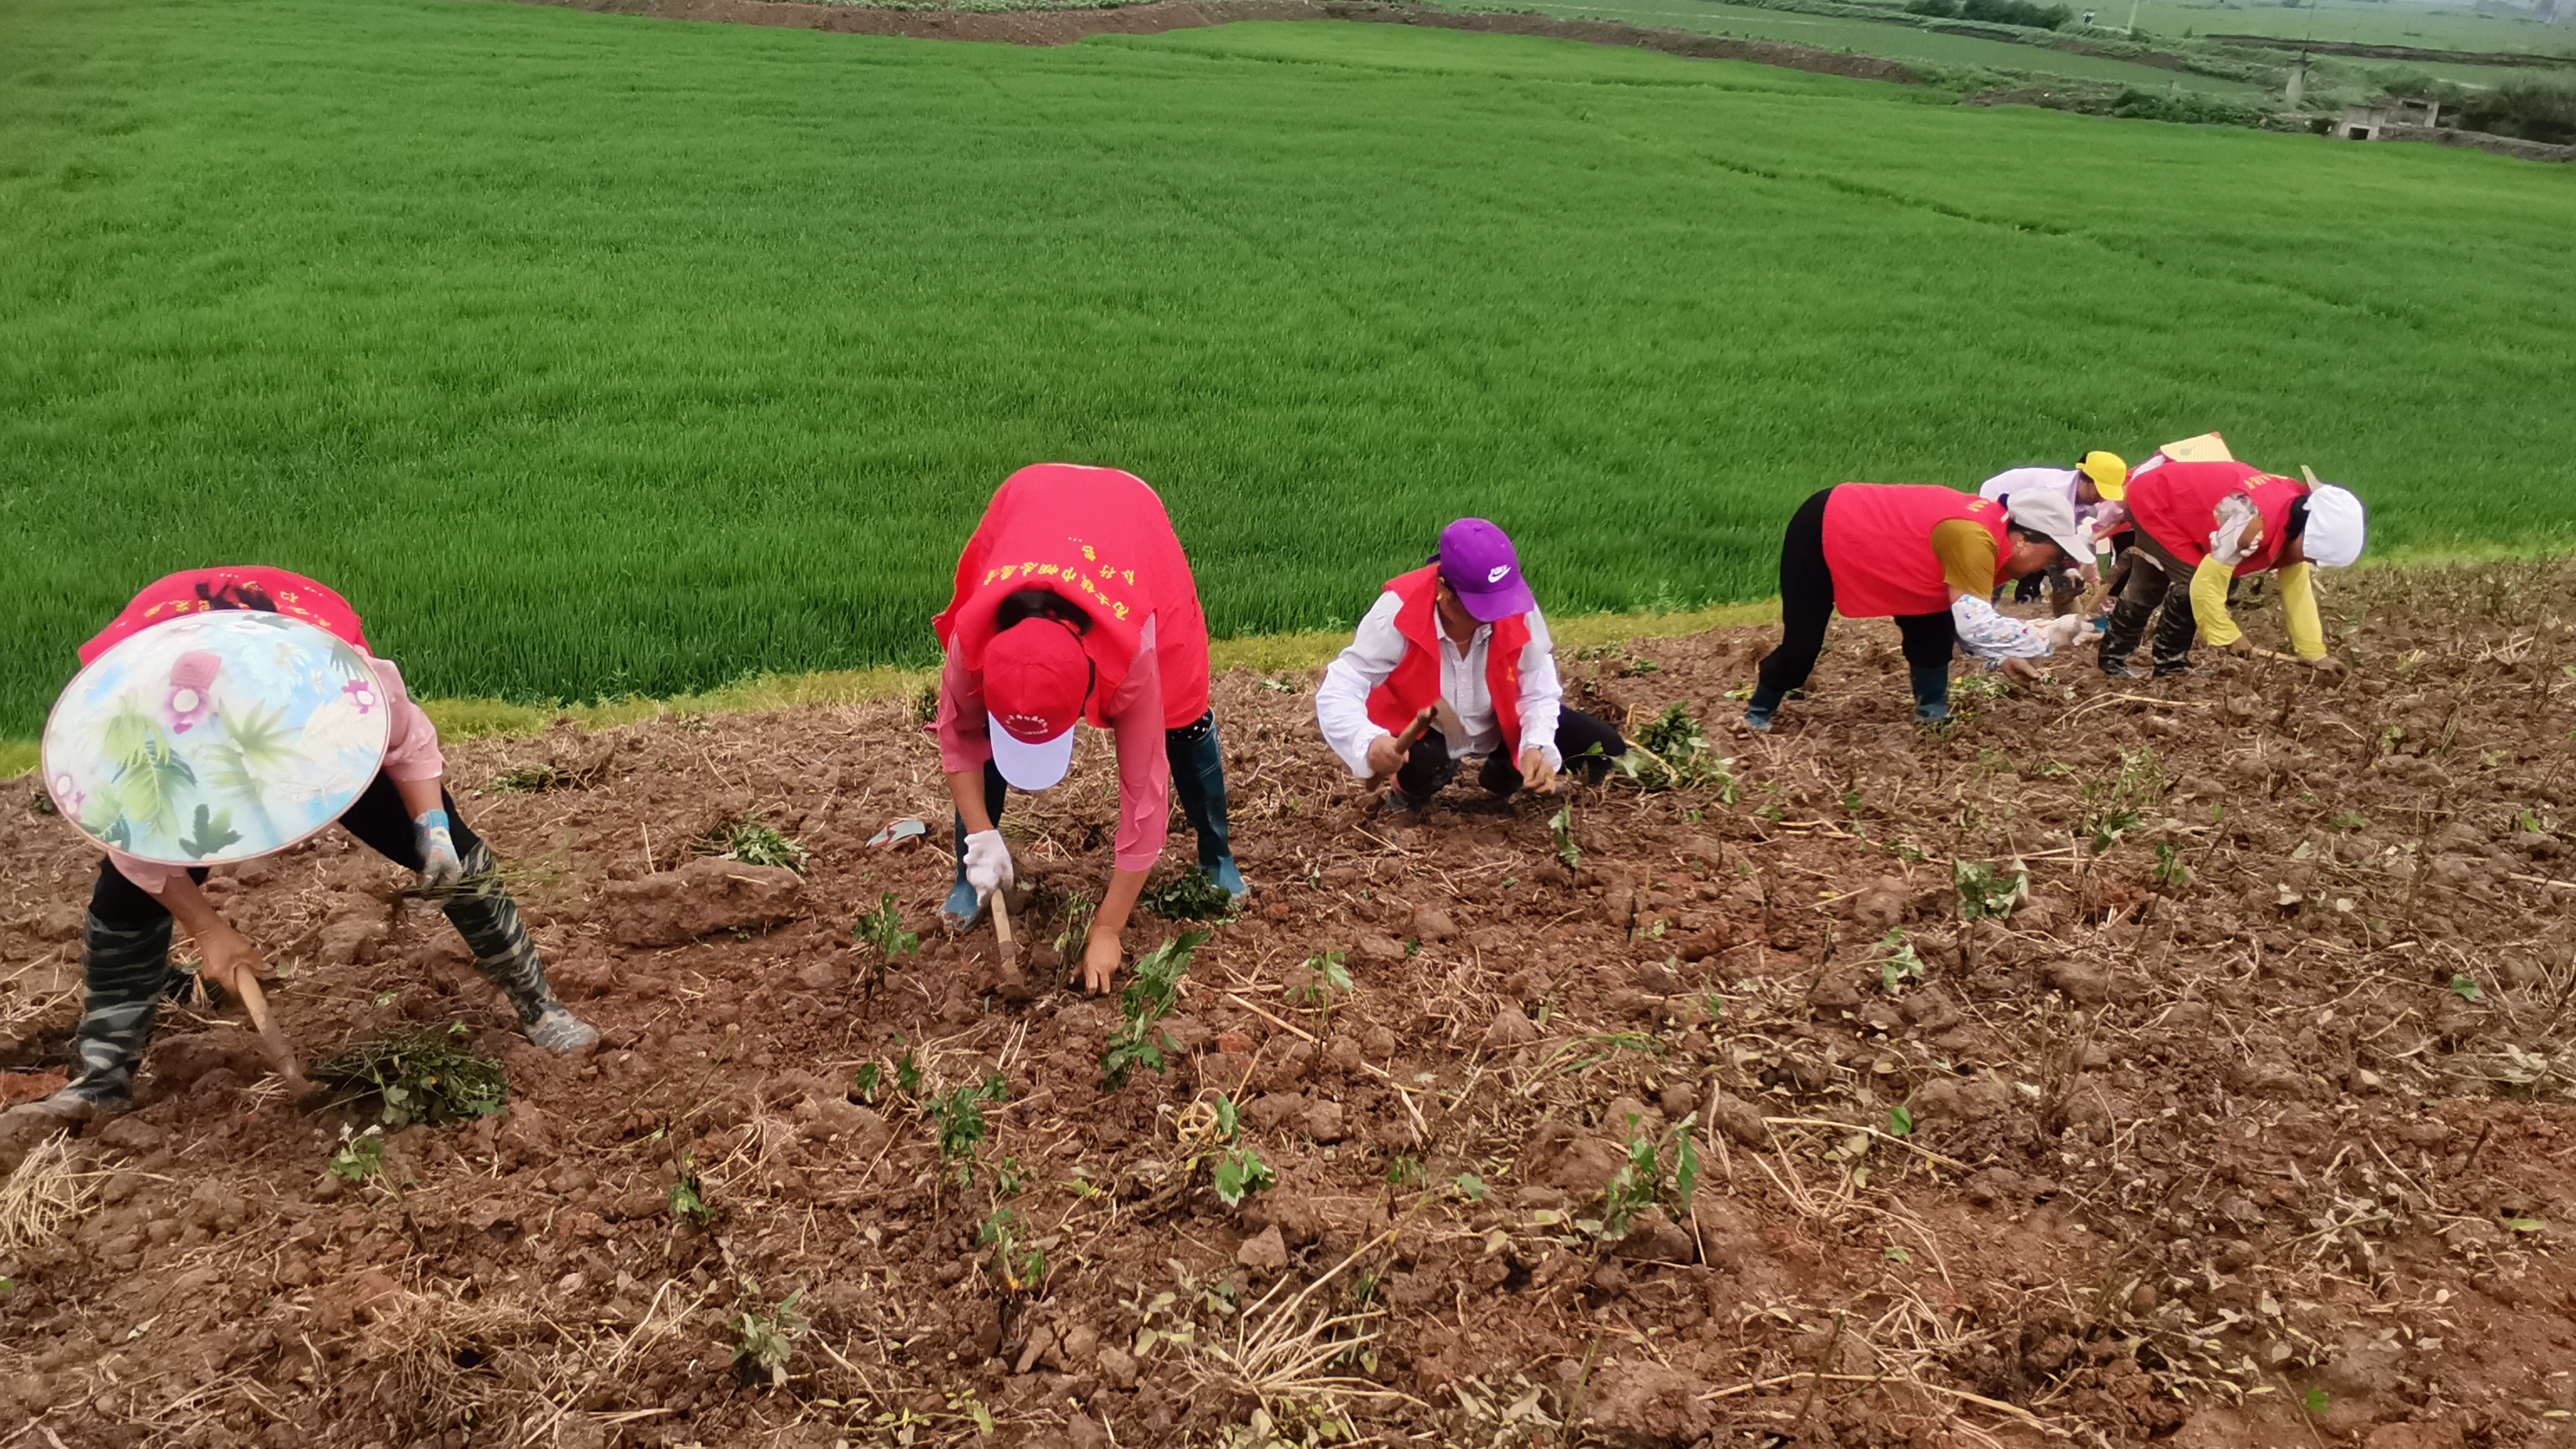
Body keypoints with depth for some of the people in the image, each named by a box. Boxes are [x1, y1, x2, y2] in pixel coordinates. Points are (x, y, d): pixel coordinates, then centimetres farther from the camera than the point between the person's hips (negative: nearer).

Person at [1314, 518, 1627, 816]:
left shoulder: (1519, 605, -25)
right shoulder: (1399, 611, -33)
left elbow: (1538, 690, -14)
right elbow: (1337, 692, -33)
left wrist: (1537, 747, -33)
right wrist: (1369, 744, -53)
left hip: (1498, 724, 4)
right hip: (1419, 731, -4)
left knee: (1605, 748, -7)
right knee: (1425, 765, -39)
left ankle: (1502, 777, 19)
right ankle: (1408, 796, 2)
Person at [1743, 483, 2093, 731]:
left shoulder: (1995, 529, -4)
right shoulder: (1973, 540, -33)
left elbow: (1965, 618, 7)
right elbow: (1976, 626, -39)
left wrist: (2000, 656, -5)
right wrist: (2049, 635, -30)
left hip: (1863, 531, 9)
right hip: (1819, 530, -9)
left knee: (1933, 630, 1)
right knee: (1801, 648, -3)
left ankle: (1933, 715, 10)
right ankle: (1757, 717, 19)